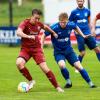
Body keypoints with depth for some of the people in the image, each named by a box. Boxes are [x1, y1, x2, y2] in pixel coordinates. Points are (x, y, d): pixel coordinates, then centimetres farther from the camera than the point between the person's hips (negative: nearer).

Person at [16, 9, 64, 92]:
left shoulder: (39, 24, -2)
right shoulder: (25, 23, -16)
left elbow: (45, 27, 23)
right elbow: (18, 32, -36)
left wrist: (53, 33, 34)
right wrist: (28, 36, -50)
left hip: (37, 48, 2)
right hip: (25, 48, -2)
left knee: (45, 68, -11)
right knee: (19, 63, -29)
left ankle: (57, 87, 0)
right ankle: (31, 81, -8)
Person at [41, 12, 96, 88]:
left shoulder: (70, 25, -12)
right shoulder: (54, 28, -23)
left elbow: (76, 27, 14)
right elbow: (44, 36, -9)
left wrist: (83, 35, 8)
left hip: (69, 50, 3)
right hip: (58, 52, -3)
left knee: (78, 66, -5)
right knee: (62, 65, -29)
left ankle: (90, 83, 7)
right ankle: (68, 81, -3)